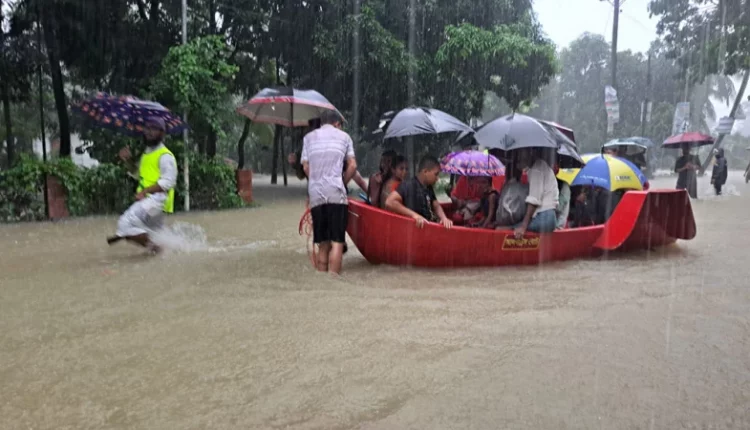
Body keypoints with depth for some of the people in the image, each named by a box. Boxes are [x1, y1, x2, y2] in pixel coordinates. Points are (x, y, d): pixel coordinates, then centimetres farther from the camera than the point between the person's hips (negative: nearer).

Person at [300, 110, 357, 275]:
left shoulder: (309, 137, 18)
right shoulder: (343, 136, 14)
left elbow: (306, 167, 9)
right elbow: (352, 166, 6)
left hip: (315, 195, 3)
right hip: (336, 194, -3)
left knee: (323, 244, 9)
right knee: (337, 242, -5)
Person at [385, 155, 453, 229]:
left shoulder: (428, 188, 12)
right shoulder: (409, 186, -13)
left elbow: (436, 206, 16)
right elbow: (389, 203, -24)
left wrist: (444, 218, -7)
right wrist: (414, 215, -29)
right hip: (418, 227, -8)